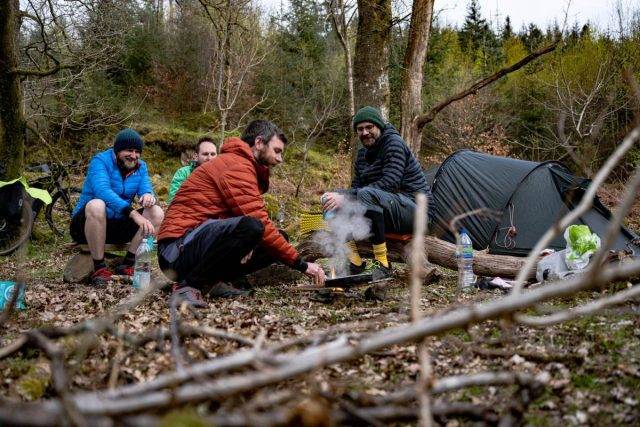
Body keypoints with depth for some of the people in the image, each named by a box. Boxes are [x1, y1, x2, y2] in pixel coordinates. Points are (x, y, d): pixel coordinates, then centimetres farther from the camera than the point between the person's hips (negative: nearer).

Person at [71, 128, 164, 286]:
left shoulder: (140, 166, 4)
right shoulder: (101, 161, -15)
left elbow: (145, 189, -10)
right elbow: (102, 191, -33)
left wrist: (148, 196, -37)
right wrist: (133, 214, -45)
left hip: (117, 226, 5)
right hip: (86, 224, -5)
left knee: (157, 213, -13)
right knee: (96, 205, -38)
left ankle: (127, 265, -11)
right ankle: (99, 268, -28)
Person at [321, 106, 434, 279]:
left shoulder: (394, 143, -13)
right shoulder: (363, 152, 13)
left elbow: (389, 184, -25)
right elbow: (356, 187, 10)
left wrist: (347, 197, -29)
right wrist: (340, 197, -14)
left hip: (413, 210, -8)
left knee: (367, 194, -37)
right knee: (329, 198, -3)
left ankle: (383, 264, -29)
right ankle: (355, 262, -8)